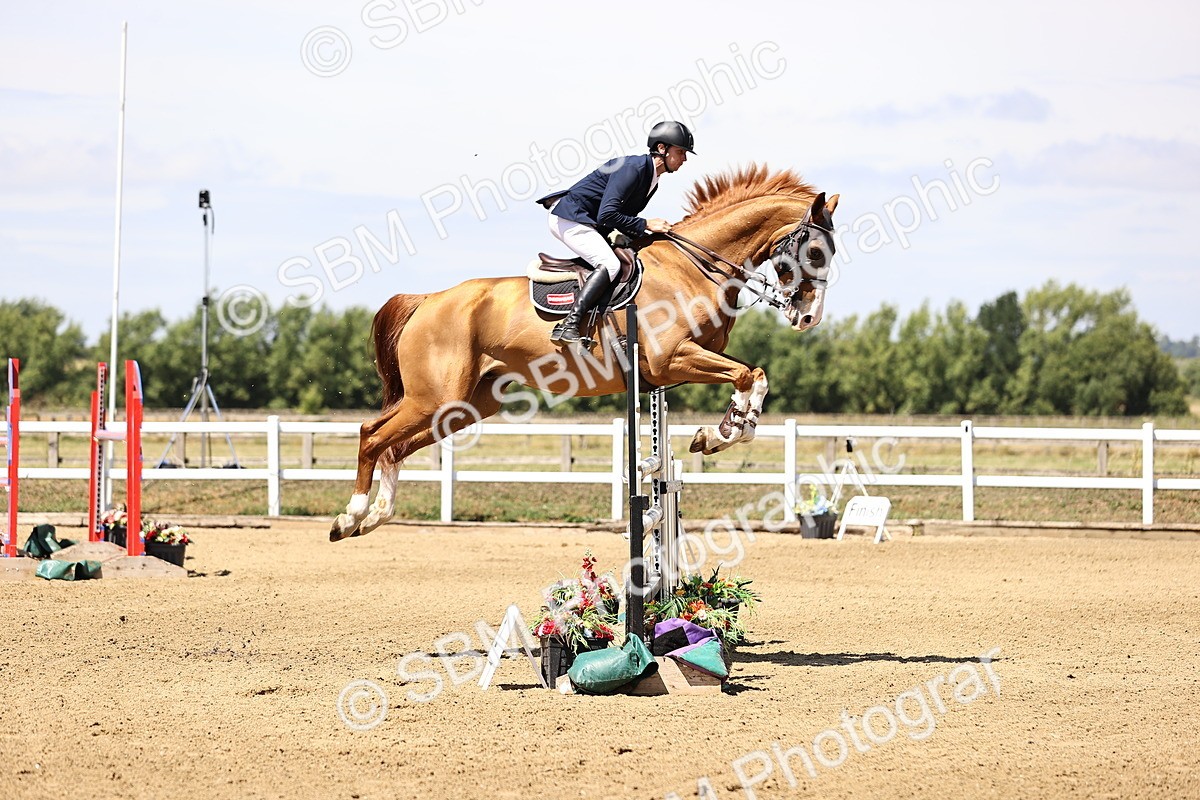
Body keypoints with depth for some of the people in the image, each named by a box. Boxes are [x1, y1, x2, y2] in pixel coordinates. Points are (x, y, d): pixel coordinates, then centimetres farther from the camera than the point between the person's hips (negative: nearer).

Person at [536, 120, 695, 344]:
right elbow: (607, 215, -25)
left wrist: (648, 235, 1)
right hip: (570, 217, -11)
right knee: (609, 263, -26)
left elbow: (624, 217, 16)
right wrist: (645, 225, -19)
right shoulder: (632, 168, -19)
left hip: (589, 223, 11)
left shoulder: (651, 181, 12)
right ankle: (568, 326, -35)